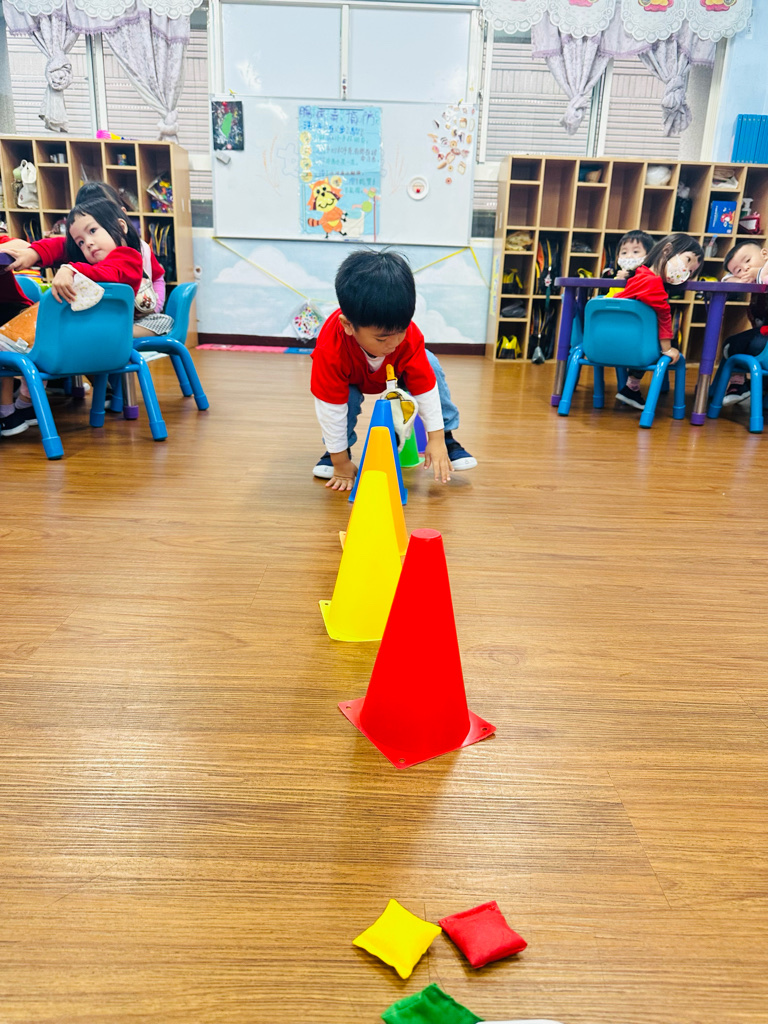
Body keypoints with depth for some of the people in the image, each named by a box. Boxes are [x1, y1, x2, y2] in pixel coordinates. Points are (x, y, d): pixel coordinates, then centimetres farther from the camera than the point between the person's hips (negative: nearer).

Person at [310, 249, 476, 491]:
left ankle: (448, 437, -7)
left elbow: (425, 386, -30)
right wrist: (340, 463, -34)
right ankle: (334, 452, -7)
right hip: (351, 379, -2)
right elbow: (331, 407, -40)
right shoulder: (330, 350, -46)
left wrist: (437, 439, -30)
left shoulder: (409, 336, -38)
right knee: (347, 397, -33)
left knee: (430, 367, -21)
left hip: (393, 370, 2)